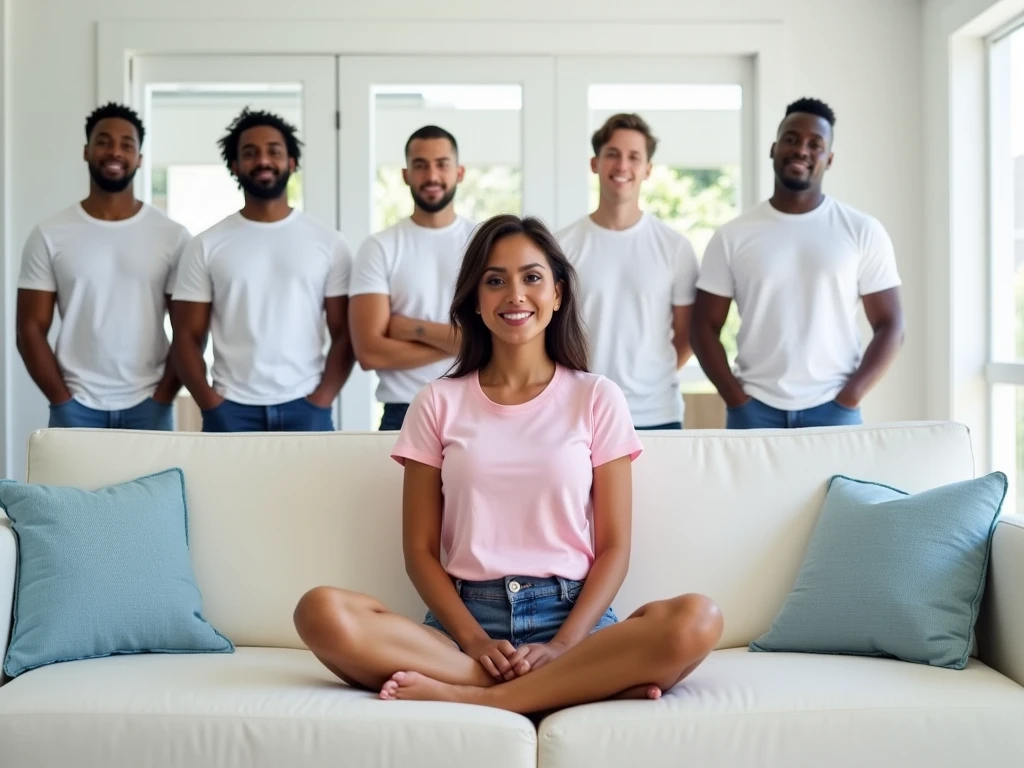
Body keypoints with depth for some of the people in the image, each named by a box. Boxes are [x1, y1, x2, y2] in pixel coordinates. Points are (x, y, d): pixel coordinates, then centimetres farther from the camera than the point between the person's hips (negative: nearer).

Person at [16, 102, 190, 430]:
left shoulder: (173, 236, 2)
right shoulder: (49, 235, 2)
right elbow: (31, 329, 1)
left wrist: (161, 399, -6)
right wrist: (63, 401, -7)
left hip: (148, 405, 0)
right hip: (76, 407, 0)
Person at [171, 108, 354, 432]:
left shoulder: (328, 242, 5)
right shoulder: (207, 245, 5)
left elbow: (344, 334, 3)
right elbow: (187, 336, 4)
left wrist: (319, 402, -8)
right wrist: (210, 404, -8)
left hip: (304, 408, 0)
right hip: (231, 409, 0)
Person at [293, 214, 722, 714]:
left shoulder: (597, 399, 9)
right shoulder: (439, 403, 10)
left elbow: (614, 547, 4)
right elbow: (420, 550, 7)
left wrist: (563, 645, -12)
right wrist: (474, 639, -11)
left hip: (571, 617, -1)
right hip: (468, 618, 1)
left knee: (697, 621, -31)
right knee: (322, 612, -29)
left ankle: (471, 697, -25)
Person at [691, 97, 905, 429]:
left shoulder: (863, 231, 2)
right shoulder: (732, 236, 4)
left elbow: (889, 325, 2)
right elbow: (705, 326, 5)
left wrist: (848, 399, -8)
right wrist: (737, 401, -6)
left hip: (833, 409, 0)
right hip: (755, 409, 1)